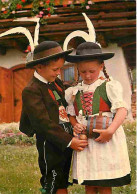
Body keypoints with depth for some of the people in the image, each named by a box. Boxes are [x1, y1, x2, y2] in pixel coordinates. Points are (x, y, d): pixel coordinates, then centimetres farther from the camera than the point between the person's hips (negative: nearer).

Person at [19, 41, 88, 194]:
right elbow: (44, 122, -20)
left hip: (66, 140, 8)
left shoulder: (57, 82, 12)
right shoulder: (31, 91, -15)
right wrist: (69, 141, -22)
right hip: (50, 144, -8)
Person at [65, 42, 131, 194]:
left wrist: (110, 131, -27)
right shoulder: (74, 91, 11)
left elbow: (122, 108, -13)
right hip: (84, 140, 4)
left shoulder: (109, 86, -3)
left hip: (105, 140, -4)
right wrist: (75, 125, -3)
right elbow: (71, 114, 20)